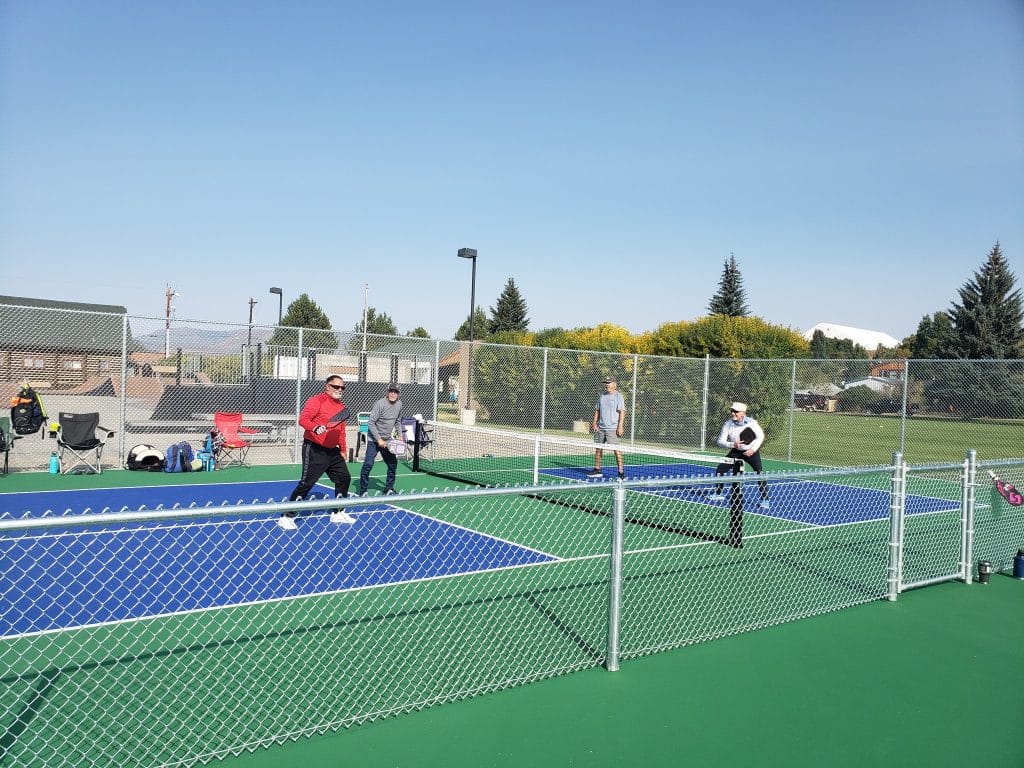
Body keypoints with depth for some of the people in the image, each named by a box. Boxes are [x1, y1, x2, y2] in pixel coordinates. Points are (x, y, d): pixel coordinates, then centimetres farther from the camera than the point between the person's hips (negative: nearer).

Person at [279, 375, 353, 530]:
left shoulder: (341, 407, 14)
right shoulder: (316, 401, -11)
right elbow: (303, 419, -21)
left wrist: (342, 450, 22)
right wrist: (316, 427, -39)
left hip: (333, 451, 8)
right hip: (314, 450, -8)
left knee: (344, 479, 13)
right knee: (306, 484, -9)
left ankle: (338, 513, 28)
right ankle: (286, 517, 0)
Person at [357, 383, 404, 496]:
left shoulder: (399, 404, 2)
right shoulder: (380, 404, -19)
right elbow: (371, 423, -19)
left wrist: (400, 435, 6)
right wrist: (379, 439, -21)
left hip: (387, 441, 7)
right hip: (374, 440, -7)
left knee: (393, 464, 10)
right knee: (368, 464, -13)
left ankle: (389, 489, 26)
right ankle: (363, 490, -2)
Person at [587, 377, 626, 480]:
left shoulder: (618, 396, -5)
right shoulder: (602, 396, 15)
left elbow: (622, 412, -10)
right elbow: (597, 411, 19)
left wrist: (620, 426, -18)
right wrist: (594, 423, 8)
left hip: (612, 428, -7)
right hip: (600, 428, 7)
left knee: (616, 449, -9)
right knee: (598, 448, 9)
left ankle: (621, 471, -6)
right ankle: (597, 470, 18)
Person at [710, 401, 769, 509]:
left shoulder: (751, 422, -22)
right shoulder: (728, 424, -15)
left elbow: (761, 436, -8)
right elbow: (721, 441, -15)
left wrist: (753, 449, -21)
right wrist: (732, 444, -33)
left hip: (751, 451, -3)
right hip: (736, 451, 3)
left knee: (760, 474, -18)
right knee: (720, 470, -2)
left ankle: (765, 500, -5)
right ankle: (718, 494, 19)